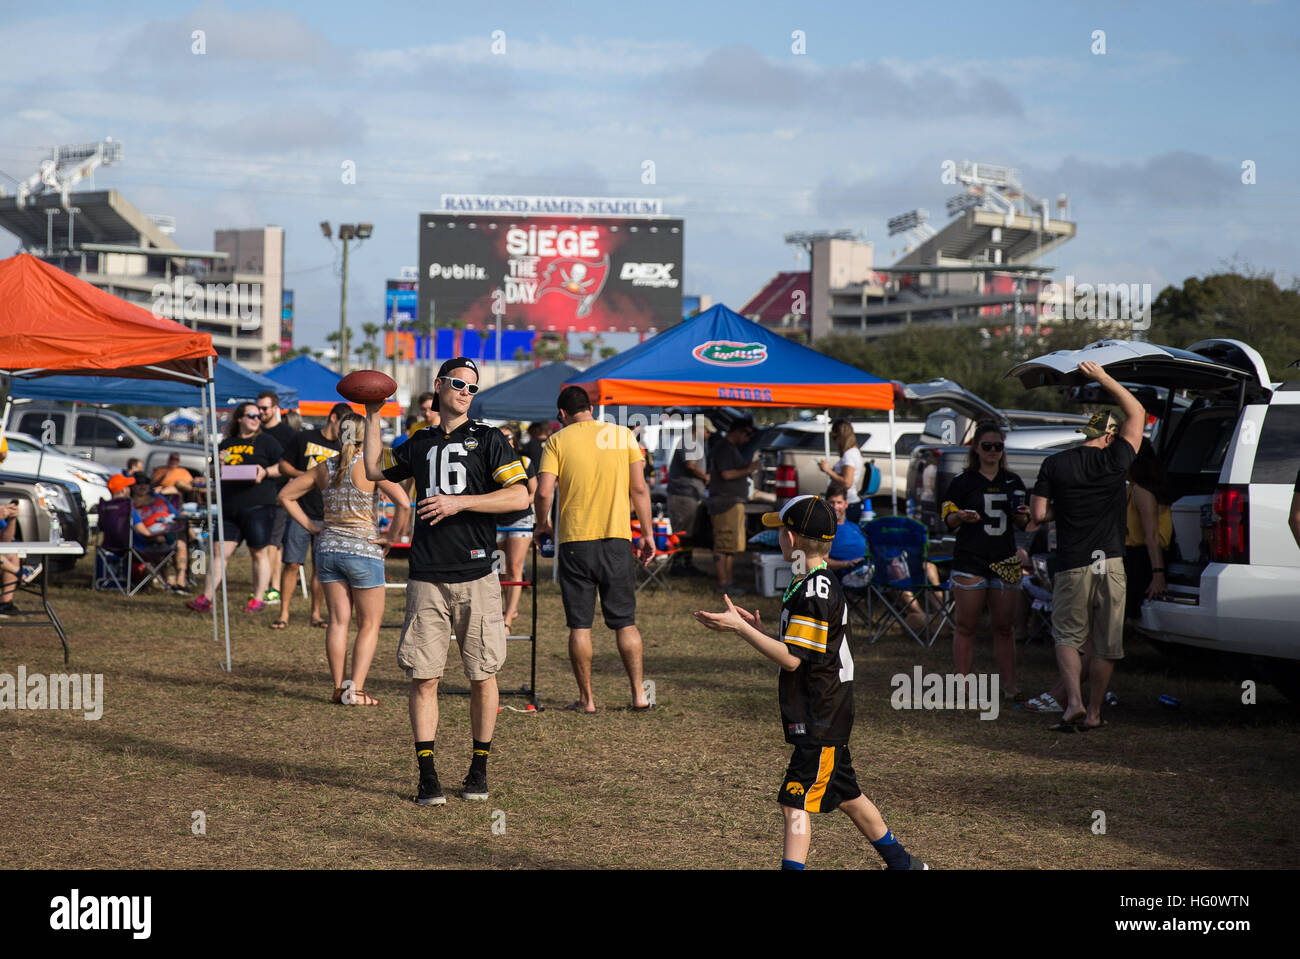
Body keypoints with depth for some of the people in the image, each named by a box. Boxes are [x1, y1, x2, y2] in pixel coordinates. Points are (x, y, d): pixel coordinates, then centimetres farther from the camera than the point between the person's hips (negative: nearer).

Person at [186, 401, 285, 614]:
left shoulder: (266, 441, 5)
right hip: (229, 508, 4)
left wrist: (265, 472, -16)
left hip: (258, 506, -4)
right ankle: (206, 598, 0)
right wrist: (219, 464, 2)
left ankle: (258, 599, 9)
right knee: (219, 551, 0)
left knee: (259, 553, 1)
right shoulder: (226, 444, 17)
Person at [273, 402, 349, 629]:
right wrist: (304, 475, -10)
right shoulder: (303, 439, 4)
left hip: (326, 516, 2)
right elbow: (283, 465, 7)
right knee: (292, 564, -4)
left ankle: (315, 614, 15)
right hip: (300, 512, -2)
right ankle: (284, 614, 2)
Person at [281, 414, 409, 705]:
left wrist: (311, 526, 9)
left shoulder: (323, 467, 3)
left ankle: (338, 688, 11)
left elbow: (285, 496, 10)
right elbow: (404, 504, -22)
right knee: (369, 624, 6)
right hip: (363, 550, -4)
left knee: (338, 620, 11)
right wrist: (390, 538, -9)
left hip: (328, 547, 5)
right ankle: (356, 690, -1)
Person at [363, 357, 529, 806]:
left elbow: (520, 496, -7)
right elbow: (375, 471, 28)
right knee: (423, 678, -2)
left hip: (477, 576, -2)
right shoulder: (420, 443, 15)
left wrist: (460, 502, -13)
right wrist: (373, 417, 24)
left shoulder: (488, 439, 4)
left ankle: (479, 769, 16)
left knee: (482, 677, 3)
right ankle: (427, 775, 3)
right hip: (427, 579, 2)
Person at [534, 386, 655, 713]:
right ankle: (639, 694, 8)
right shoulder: (623, 435, 5)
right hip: (617, 539, 2)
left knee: (580, 624, 5)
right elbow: (639, 488, 2)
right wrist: (648, 533, 9)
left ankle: (586, 698, 7)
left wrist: (542, 524, 9)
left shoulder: (558, 441, 0)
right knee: (625, 621, 9)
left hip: (575, 540, -1)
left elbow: (544, 492, -9)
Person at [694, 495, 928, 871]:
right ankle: (901, 862, 33)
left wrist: (739, 627, -23)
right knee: (847, 795, 21)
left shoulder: (814, 593, -20)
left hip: (819, 721, -10)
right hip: (827, 714, 10)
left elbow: (792, 659, -23)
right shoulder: (818, 585, 11)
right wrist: (760, 631, 10)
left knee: (795, 802, -12)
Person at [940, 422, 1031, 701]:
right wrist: (961, 517, -19)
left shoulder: (1013, 482, 13)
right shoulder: (963, 481, 1)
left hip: (1005, 561, 3)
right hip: (970, 560, -3)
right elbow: (947, 519, 1)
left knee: (1005, 627, 4)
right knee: (966, 626, -2)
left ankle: (1009, 685, 9)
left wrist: (1022, 515, -3)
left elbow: (1022, 524, 19)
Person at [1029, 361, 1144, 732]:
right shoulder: (1115, 461, -3)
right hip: (1110, 562, 0)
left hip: (1072, 565, 0)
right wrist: (1103, 378, 9)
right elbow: (1136, 413, 9)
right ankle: (1094, 713, 12)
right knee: (1106, 643, 8)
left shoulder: (1054, 465, -1)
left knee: (1068, 637, 8)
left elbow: (1038, 514, -1)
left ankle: (1074, 701, -12)